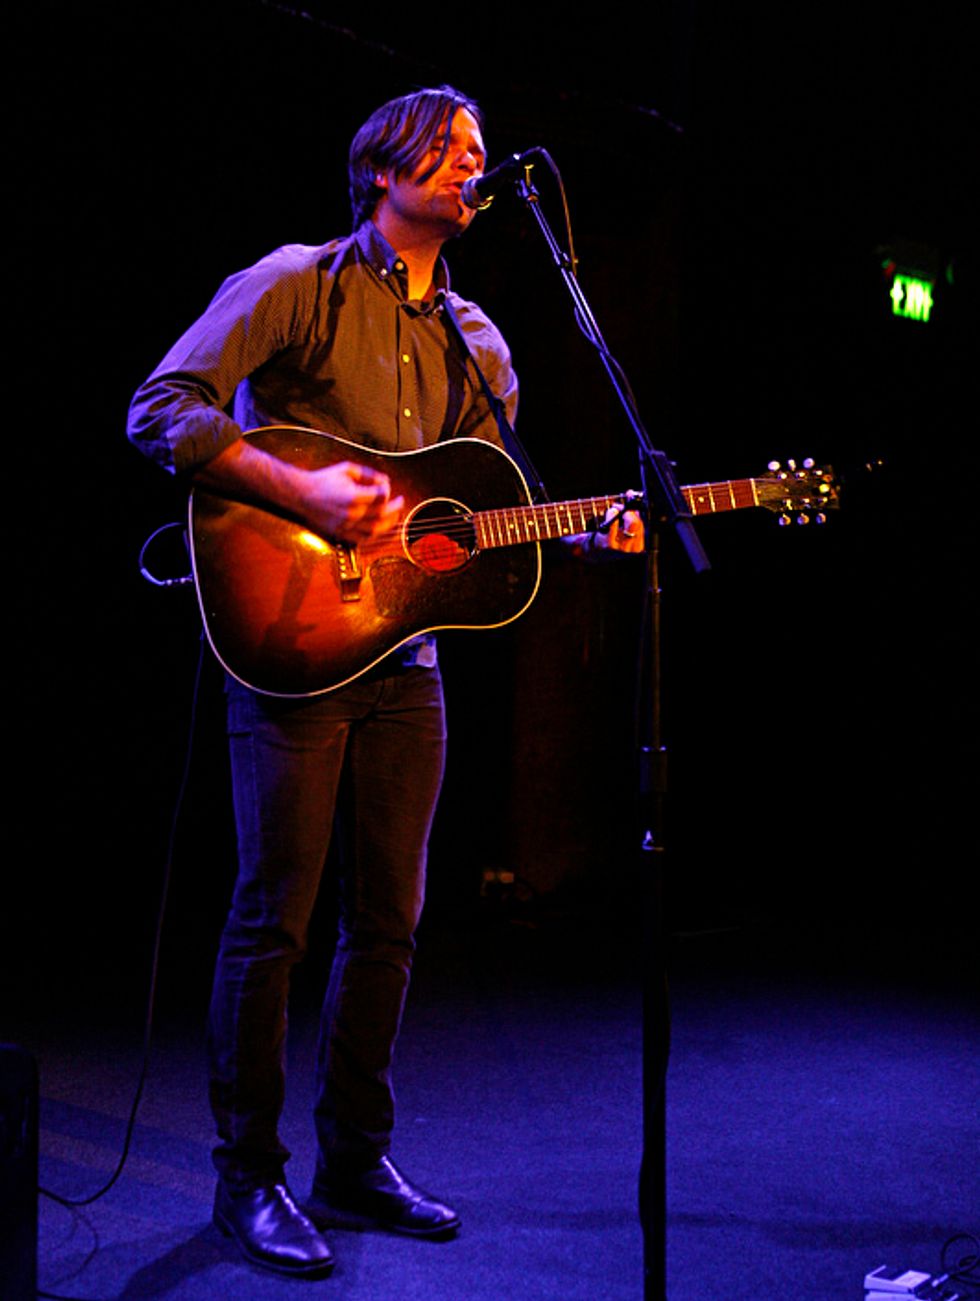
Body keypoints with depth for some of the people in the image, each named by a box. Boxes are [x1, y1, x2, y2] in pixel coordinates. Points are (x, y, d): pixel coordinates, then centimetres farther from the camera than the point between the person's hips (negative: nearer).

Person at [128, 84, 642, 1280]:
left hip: (405, 652, 6)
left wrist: (595, 536, 2)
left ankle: (355, 1161, 23)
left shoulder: (477, 345, 16)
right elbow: (162, 408, -12)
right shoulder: (299, 284, -3)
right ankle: (248, 1178, 12)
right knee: (274, 915, -2)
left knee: (387, 921, 10)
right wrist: (299, 492, -22)